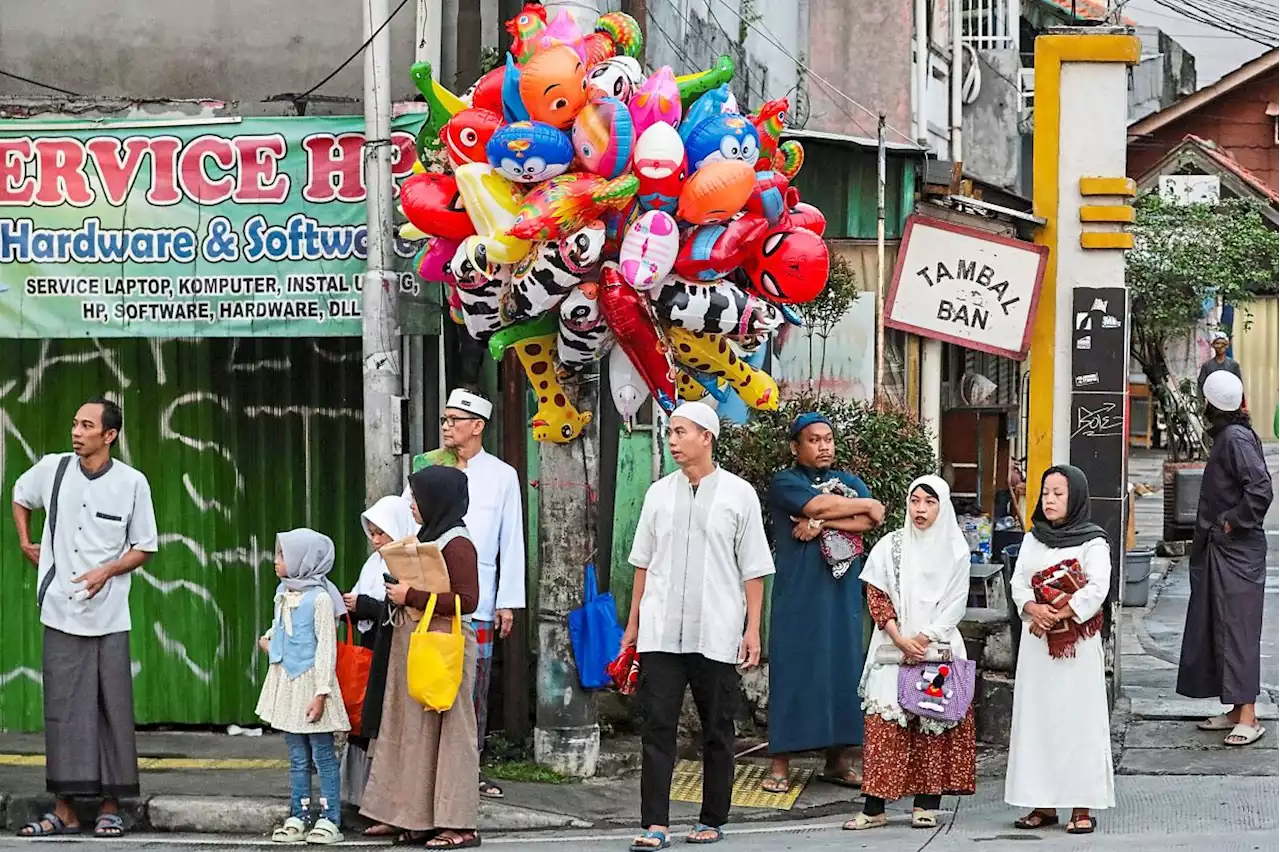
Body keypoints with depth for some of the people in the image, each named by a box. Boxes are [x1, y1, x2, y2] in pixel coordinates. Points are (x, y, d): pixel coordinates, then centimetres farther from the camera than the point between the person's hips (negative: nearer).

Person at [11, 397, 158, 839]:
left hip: (109, 617, -1)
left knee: (112, 711, 0)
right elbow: (20, 496, 24)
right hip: (60, 614, 2)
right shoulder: (51, 469, 1)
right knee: (62, 711, 2)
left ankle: (110, 807, 8)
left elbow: (144, 548, 4)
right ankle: (63, 810, 7)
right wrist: (26, 544, 15)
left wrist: (107, 571, -12)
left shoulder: (132, 483, -3)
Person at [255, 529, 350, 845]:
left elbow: (327, 647, -16)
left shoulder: (320, 598, -14)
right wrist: (268, 639, 5)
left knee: (323, 756, -1)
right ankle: (298, 819, 16)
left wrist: (321, 693, -19)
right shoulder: (283, 593, 10)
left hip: (310, 682, -8)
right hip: (285, 681, 8)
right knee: (298, 759, 12)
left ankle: (329, 821, 2)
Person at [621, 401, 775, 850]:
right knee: (657, 725, -5)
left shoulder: (738, 494, 1)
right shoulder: (659, 493, 9)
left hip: (717, 633, -2)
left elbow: (753, 570, 2)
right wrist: (633, 623, 13)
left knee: (717, 729, 7)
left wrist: (753, 629, -3)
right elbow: (643, 562, 15)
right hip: (660, 631, 2)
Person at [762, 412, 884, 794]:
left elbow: (873, 520, -2)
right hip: (798, 593, -4)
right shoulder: (784, 483, 2)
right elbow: (818, 505, -16)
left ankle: (837, 760, 12)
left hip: (842, 593, 4)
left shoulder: (850, 482, 16)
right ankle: (780, 764, -5)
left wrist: (822, 523, -13)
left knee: (841, 669, 4)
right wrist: (864, 505, -3)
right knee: (792, 670, -6)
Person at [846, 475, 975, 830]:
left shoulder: (955, 548, 4)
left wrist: (925, 638, -10)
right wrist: (900, 640, -9)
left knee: (934, 726, -2)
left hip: (938, 648, 0)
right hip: (895, 648, 0)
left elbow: (956, 603, 0)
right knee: (884, 725, -7)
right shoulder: (889, 546, 5)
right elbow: (876, 597, 3)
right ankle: (874, 807, -7)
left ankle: (927, 804, 3)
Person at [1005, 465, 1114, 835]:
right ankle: (1044, 803, 9)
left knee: (1078, 719, -5)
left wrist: (1058, 614, -17)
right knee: (1037, 718, 3)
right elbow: (1018, 582, 6)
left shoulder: (1093, 541, -2)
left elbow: (1097, 588, -12)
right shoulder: (1032, 540, 14)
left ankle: (1082, 807, -4)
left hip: (1078, 643, -5)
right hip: (1037, 642, 5)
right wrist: (1032, 608, -14)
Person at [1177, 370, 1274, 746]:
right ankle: (1237, 710, 19)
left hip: (1237, 550, -10)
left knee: (1237, 627, -10)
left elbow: (1260, 491, -27)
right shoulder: (1225, 436, 12)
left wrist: (1232, 522, -17)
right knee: (1217, 627, 13)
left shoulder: (1237, 439, -17)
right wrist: (1216, 526, 12)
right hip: (1218, 550, 10)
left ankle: (1248, 717, -9)